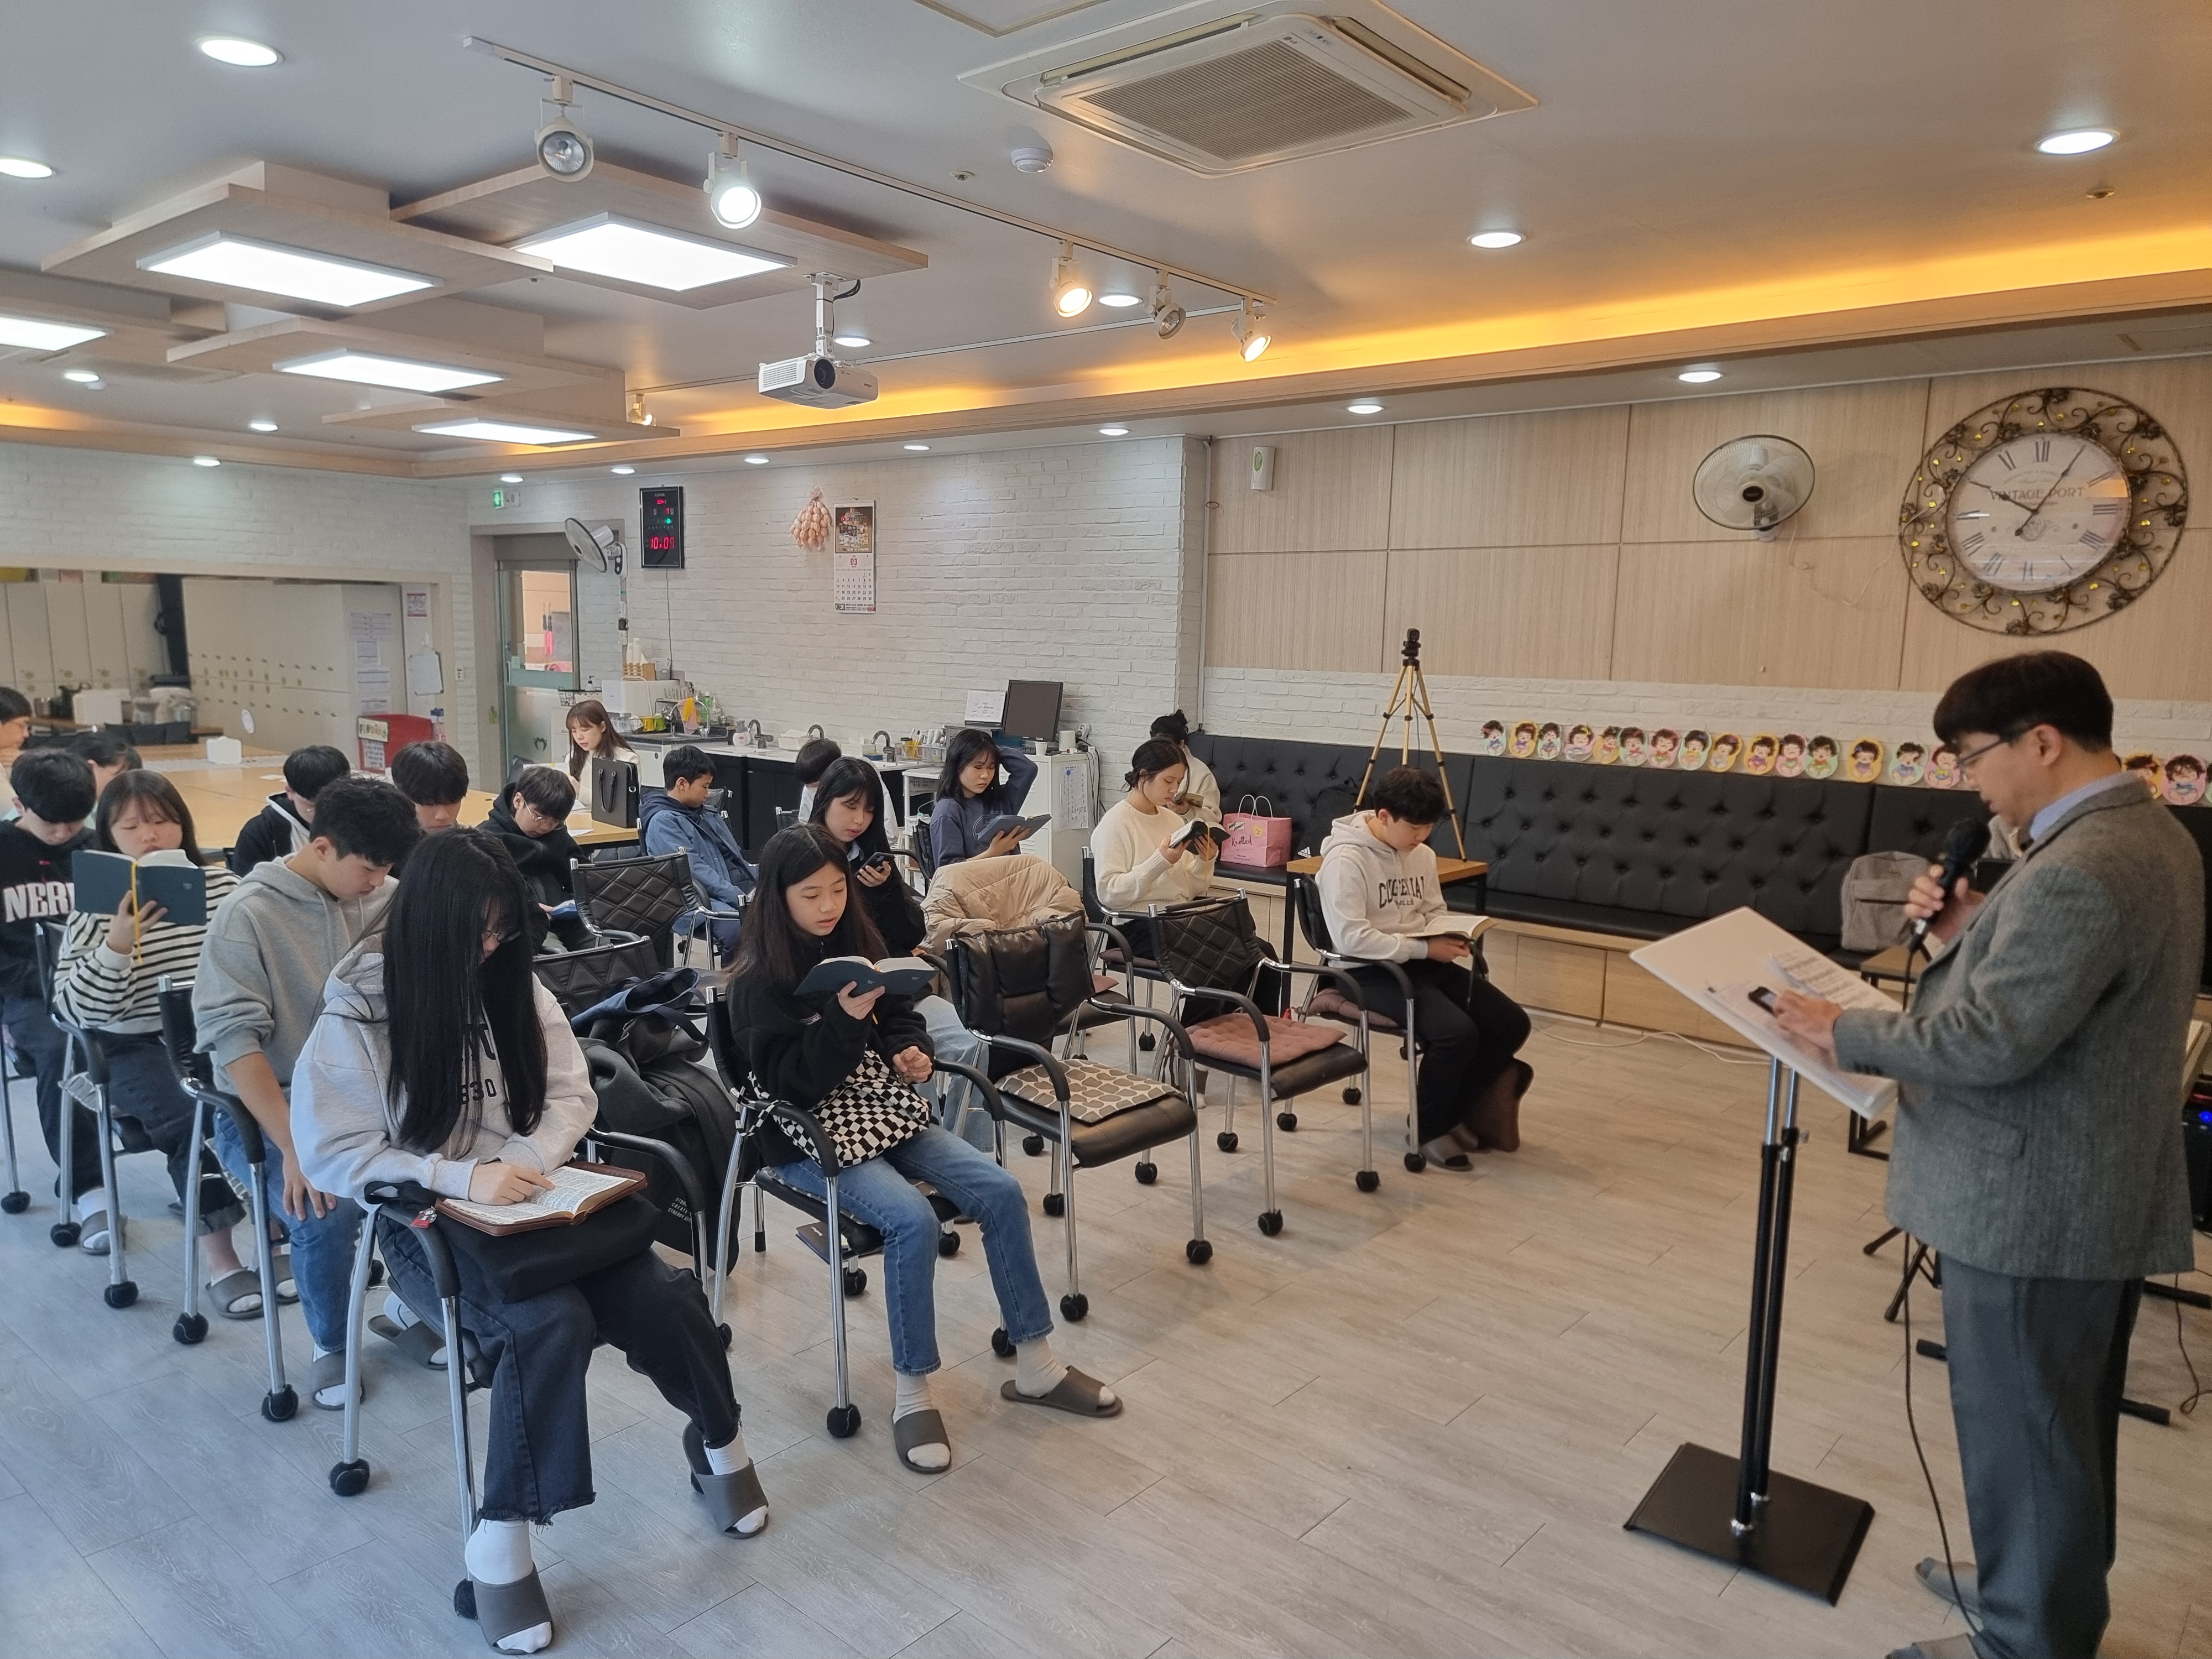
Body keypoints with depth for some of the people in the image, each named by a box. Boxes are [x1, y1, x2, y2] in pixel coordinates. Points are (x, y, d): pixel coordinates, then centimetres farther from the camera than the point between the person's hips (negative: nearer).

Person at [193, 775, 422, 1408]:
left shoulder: (383, 902, 2)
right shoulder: (248, 916, -12)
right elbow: (233, 1039, -18)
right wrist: (294, 1148, -27)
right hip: (267, 1109, -4)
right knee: (328, 1211, -29)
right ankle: (331, 1346, 2)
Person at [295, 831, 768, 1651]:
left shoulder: (516, 985, 3)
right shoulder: (357, 1013, -10)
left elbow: (572, 1095, 5)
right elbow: (331, 1153, -13)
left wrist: (528, 1163, -16)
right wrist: (463, 1179, -24)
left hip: (530, 1204, 4)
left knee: (660, 1293, -19)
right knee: (549, 1321, -32)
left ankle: (720, 1442, 9)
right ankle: (500, 1538, -15)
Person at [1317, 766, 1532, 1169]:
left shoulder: (1421, 854, 8)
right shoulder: (1345, 859, -17)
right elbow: (1352, 939, -24)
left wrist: (1449, 938, -6)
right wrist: (1425, 948, -23)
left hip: (1424, 962, 8)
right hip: (1372, 970, -8)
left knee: (1511, 1022, -3)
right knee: (1457, 1031, -27)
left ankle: (1458, 1110, 16)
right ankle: (1430, 1129, -2)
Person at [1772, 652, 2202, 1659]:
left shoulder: (2077, 870, -27)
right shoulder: (2151, 836, 7)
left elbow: (1991, 1040, -28)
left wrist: (1846, 1032, -16)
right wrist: (1966, 936, -3)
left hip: (2029, 1205, -11)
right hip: (2101, 1194, 11)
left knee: (2021, 1432, 7)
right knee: (2069, 1422, 26)